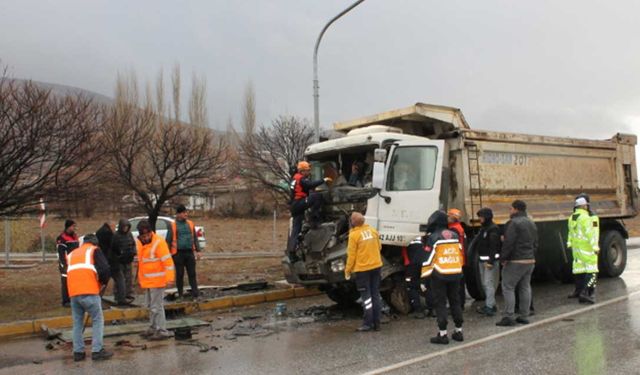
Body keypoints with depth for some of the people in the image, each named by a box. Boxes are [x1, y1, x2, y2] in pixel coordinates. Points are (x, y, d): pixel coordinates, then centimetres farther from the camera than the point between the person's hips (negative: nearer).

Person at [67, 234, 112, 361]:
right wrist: (104, 282, 14)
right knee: (97, 320, 4)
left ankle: (78, 352, 15)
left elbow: (69, 272, 26)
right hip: (89, 291, -5)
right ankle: (97, 351, 0)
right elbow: (104, 269, -3)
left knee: (77, 323, 15)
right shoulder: (94, 250, 10)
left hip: (73, 292, 5)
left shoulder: (72, 254, 27)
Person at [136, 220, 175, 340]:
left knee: (157, 306, -6)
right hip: (147, 281, 8)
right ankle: (153, 328, 31)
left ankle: (162, 331, 1)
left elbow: (168, 261, -20)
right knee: (150, 305, 18)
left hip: (157, 280, -8)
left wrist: (169, 278, -25)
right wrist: (140, 278, 18)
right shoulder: (139, 243, 9)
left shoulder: (158, 242, -17)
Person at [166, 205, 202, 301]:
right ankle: (180, 294, 16)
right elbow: (168, 240, -1)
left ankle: (195, 294, 2)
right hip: (178, 253, -3)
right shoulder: (173, 225, -2)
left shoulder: (190, 224, 8)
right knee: (179, 274, 5)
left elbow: (195, 238, 13)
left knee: (192, 274, 2)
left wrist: (198, 250, 8)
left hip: (190, 252, 3)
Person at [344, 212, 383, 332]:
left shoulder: (354, 234, -15)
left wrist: (347, 270, -2)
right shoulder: (373, 230, 1)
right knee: (375, 294, 12)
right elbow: (379, 247, 11)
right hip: (376, 266, 5)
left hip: (362, 268, -5)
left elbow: (351, 255, -12)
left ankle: (368, 323, 3)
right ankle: (376, 323, 16)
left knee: (366, 296, 3)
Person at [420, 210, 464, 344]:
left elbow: (428, 259, -10)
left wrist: (424, 276, -6)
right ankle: (458, 331, 22)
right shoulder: (454, 235, 9)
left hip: (440, 275, -5)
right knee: (455, 302, 15)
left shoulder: (433, 237, -9)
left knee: (440, 304, 1)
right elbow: (460, 254, 15)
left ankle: (442, 334, 1)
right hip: (455, 273, 5)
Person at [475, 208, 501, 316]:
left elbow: (494, 246, -20)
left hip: (490, 260, -10)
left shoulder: (493, 229, -13)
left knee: (489, 283, -11)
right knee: (484, 284, 13)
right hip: (482, 260, 10)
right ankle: (491, 304, 23)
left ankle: (489, 307, -10)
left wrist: (491, 261, -23)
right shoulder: (483, 228, 16)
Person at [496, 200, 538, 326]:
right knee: (525, 288, 12)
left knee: (508, 287, -3)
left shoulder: (514, 223, -15)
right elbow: (535, 244, 19)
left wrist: (503, 258, -11)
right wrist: (532, 255, 20)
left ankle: (508, 317, -6)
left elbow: (508, 243, -20)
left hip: (515, 261, -9)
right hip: (530, 260, 9)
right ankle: (524, 316, 15)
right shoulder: (532, 223, 15)